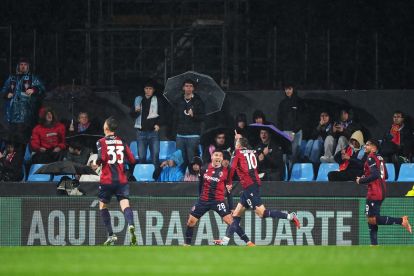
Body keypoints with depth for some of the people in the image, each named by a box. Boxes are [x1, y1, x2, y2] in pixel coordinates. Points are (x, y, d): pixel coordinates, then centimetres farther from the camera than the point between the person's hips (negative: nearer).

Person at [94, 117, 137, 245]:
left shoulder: (101, 142, -3)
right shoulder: (121, 142, 9)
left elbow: (102, 157, -18)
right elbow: (132, 160, 7)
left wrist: (96, 165, 2)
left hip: (107, 180, -2)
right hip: (122, 180, 2)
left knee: (103, 206, 17)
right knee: (125, 205, -9)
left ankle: (111, 235, 13)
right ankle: (131, 225, -39)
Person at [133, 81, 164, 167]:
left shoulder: (157, 101, 8)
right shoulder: (138, 100, 13)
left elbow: (161, 114, 5)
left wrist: (158, 124, -10)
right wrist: (136, 111, -7)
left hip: (153, 131, -2)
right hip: (141, 132, 2)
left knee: (155, 155, -7)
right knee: (141, 156, 1)